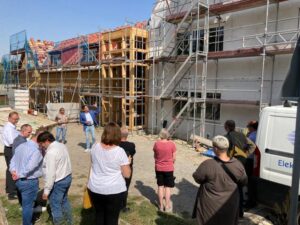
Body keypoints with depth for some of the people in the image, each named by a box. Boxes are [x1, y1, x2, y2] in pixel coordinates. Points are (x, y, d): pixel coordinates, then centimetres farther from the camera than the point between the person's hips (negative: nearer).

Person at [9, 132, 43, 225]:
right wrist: (19, 175, -18)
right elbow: (29, 168, -32)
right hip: (29, 182, -8)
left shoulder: (21, 146, 2)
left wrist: (13, 171, -8)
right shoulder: (36, 151, -26)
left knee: (25, 203, 28)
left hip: (19, 181, 9)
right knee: (28, 205, 11)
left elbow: (13, 160, 4)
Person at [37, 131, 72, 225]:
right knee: (64, 201, 26)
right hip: (67, 177, 10)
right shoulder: (62, 145, 2)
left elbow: (50, 174, -24)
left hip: (58, 182, -9)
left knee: (55, 206, 8)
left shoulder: (51, 152, -25)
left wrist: (46, 190, -18)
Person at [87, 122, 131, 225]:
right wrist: (127, 162, 5)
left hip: (95, 189, 4)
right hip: (114, 191, -4)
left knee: (99, 215, 22)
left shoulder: (95, 147, -4)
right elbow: (127, 174, -11)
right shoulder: (120, 151, -17)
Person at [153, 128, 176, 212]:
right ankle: (167, 206, 17)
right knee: (167, 187, 10)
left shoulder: (156, 143, -8)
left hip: (159, 168, 2)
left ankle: (161, 206, 22)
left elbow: (155, 156, 3)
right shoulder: (172, 144, -13)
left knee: (160, 186, 13)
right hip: (169, 168, -2)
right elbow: (174, 158, -7)